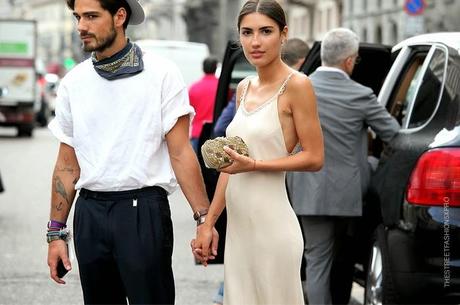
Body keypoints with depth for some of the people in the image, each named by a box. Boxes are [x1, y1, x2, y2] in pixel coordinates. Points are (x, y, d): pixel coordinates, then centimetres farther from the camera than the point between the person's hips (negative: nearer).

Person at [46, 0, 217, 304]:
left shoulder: (161, 74, -4)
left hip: (142, 210, -4)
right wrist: (56, 233, 9)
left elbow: (180, 153, -6)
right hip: (89, 213, 4)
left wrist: (203, 218, -13)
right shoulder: (74, 82, 7)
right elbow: (67, 165, 11)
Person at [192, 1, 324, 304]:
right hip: (238, 224, 7)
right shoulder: (244, 88, 12)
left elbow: (314, 158, -10)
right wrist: (208, 223, 14)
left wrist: (253, 164, -17)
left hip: (271, 224, -7)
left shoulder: (296, 85, -9)